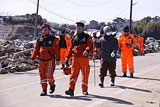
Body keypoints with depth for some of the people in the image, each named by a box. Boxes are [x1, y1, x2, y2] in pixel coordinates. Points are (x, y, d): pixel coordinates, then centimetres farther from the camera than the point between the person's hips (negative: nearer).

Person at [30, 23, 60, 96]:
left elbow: (56, 50, -2)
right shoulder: (39, 40, 10)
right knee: (42, 75, 3)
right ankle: (44, 90, 11)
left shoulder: (53, 40, 0)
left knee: (49, 74, -12)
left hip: (50, 60, -4)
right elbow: (36, 50, 12)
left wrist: (57, 59, -7)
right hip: (41, 60, 4)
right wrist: (32, 58, 4)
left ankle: (52, 85, 17)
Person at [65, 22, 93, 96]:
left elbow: (90, 45, -12)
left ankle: (84, 90, 18)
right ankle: (71, 90, -12)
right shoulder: (74, 38, 15)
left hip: (84, 58, -3)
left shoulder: (87, 37, 3)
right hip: (75, 58, 3)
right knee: (73, 74, -7)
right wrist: (68, 57, 12)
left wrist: (87, 51, -32)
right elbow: (71, 48, 19)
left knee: (85, 74, 5)